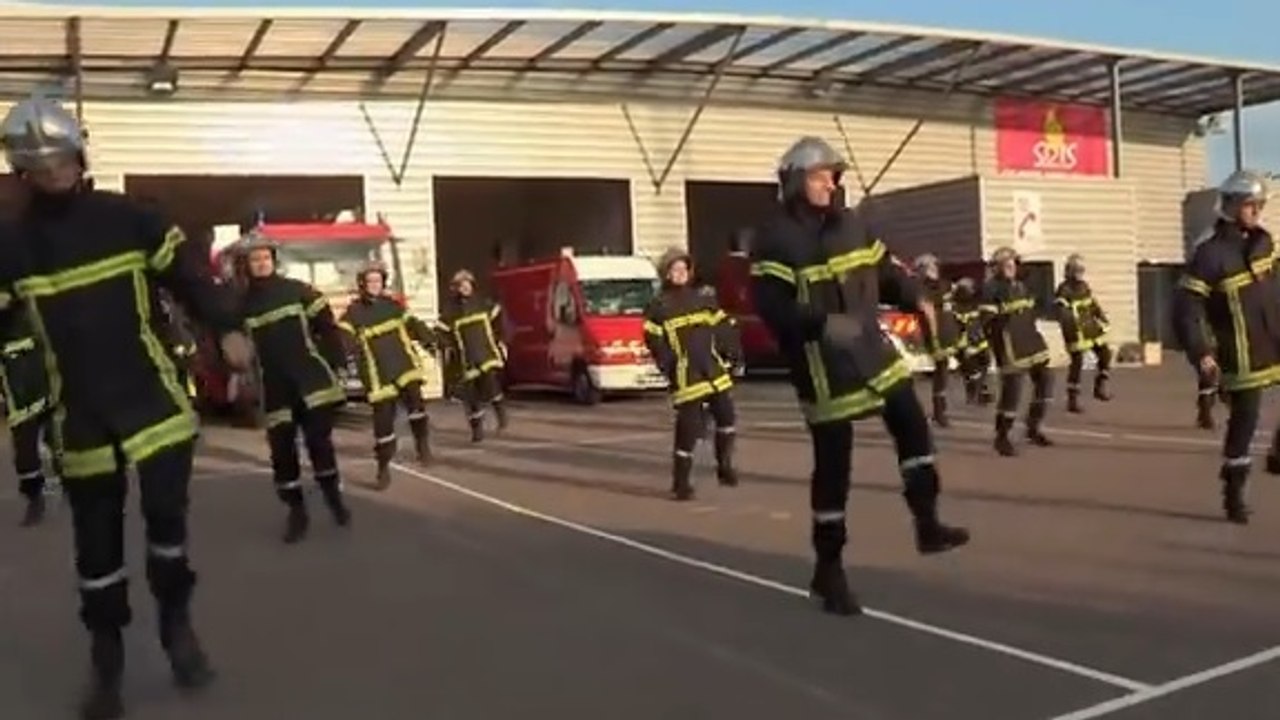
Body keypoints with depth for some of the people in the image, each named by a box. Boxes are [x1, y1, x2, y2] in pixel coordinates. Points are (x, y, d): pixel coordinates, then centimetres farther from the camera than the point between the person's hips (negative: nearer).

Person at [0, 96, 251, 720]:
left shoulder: (127, 219, -2)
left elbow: (186, 270, 1)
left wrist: (225, 328, -8)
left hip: (150, 390, -1)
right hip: (81, 409, 2)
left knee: (167, 508, -9)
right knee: (97, 538, 8)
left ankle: (176, 622, 17)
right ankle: (107, 663, 23)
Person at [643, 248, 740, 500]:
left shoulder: (703, 298, 13)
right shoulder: (660, 306, -1)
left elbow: (723, 327, 14)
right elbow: (654, 340, -6)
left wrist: (731, 353, 5)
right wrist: (669, 365, -15)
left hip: (715, 371, 5)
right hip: (686, 377, -5)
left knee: (726, 419, 9)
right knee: (688, 428, -8)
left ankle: (724, 467, 29)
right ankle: (681, 483, 2)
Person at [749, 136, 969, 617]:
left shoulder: (851, 224, 8)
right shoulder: (776, 239, -14)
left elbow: (884, 271, 16)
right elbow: (769, 306, -21)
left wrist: (914, 298, -3)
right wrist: (823, 323, -32)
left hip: (872, 350, 7)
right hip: (822, 366, -7)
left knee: (913, 425, 9)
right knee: (833, 465, 0)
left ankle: (927, 524, 26)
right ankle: (828, 570, 14)